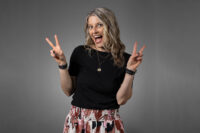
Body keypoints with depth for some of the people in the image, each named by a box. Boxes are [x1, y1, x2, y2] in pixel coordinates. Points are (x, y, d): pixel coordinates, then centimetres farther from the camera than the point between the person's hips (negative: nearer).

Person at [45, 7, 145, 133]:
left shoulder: (124, 59, -6)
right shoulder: (80, 52, -4)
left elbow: (121, 99, -10)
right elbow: (69, 91, 0)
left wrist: (130, 70, -20)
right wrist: (62, 64, -12)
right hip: (77, 121, 1)